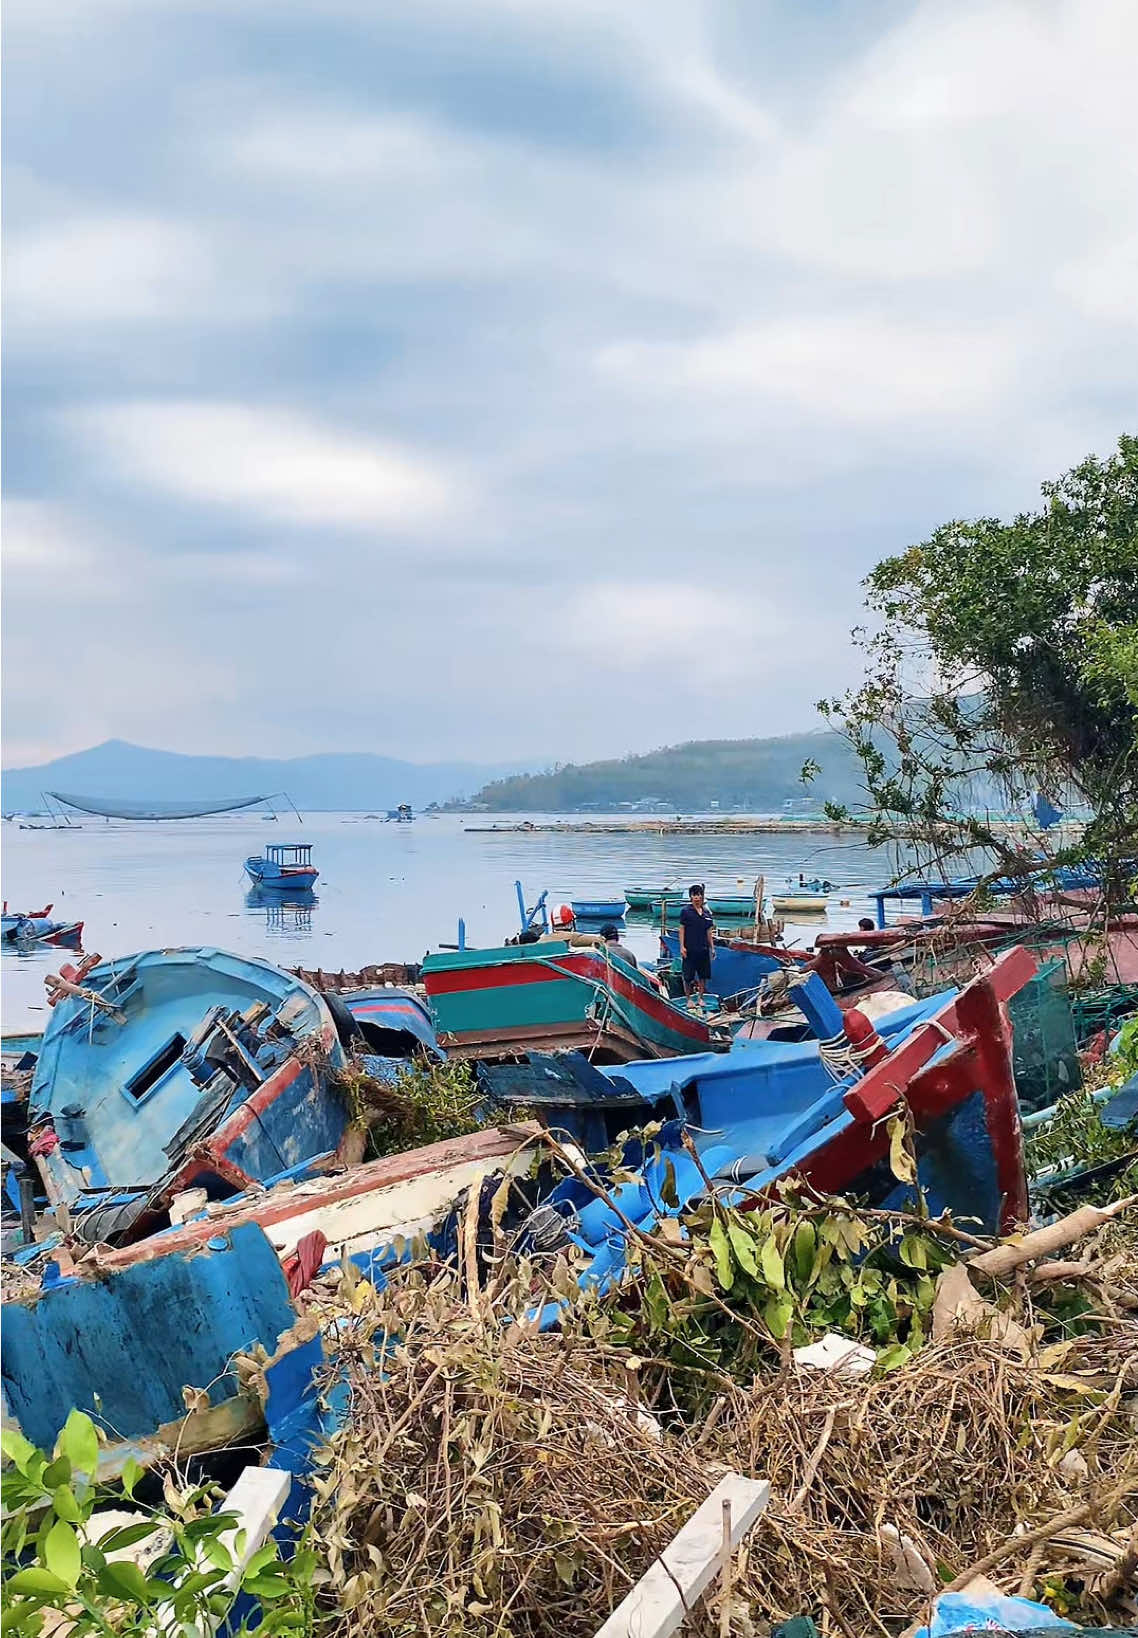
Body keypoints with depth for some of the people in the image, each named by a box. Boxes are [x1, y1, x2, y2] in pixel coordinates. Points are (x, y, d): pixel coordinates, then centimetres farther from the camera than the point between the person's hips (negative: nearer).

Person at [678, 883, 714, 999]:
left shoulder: (706, 912, 8)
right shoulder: (685, 911, -5)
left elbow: (709, 932, 13)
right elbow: (682, 929, -5)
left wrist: (712, 947, 11)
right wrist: (682, 946, -11)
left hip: (703, 949, 5)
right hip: (689, 949, -4)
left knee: (703, 976, 10)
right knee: (688, 976, 1)